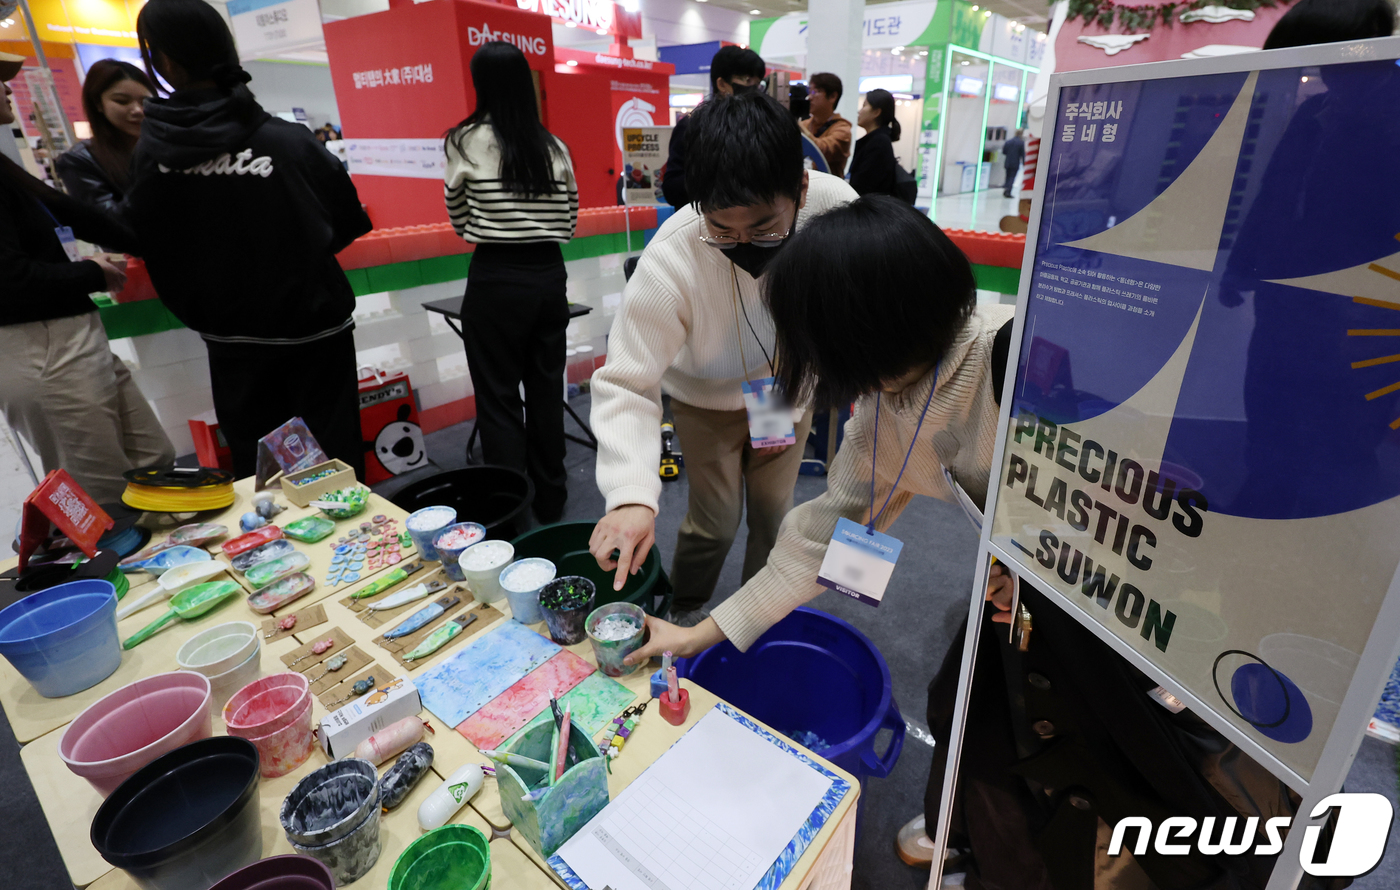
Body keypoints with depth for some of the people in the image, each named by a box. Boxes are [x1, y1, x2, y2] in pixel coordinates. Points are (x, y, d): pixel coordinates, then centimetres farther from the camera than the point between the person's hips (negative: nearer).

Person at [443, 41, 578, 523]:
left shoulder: (467, 141, -5)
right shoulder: (554, 147, 4)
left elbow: (459, 220, 5)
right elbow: (569, 223, 9)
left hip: (496, 279, -4)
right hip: (549, 274, 4)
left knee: (499, 398, 5)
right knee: (546, 392, 14)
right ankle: (550, 500, 26)